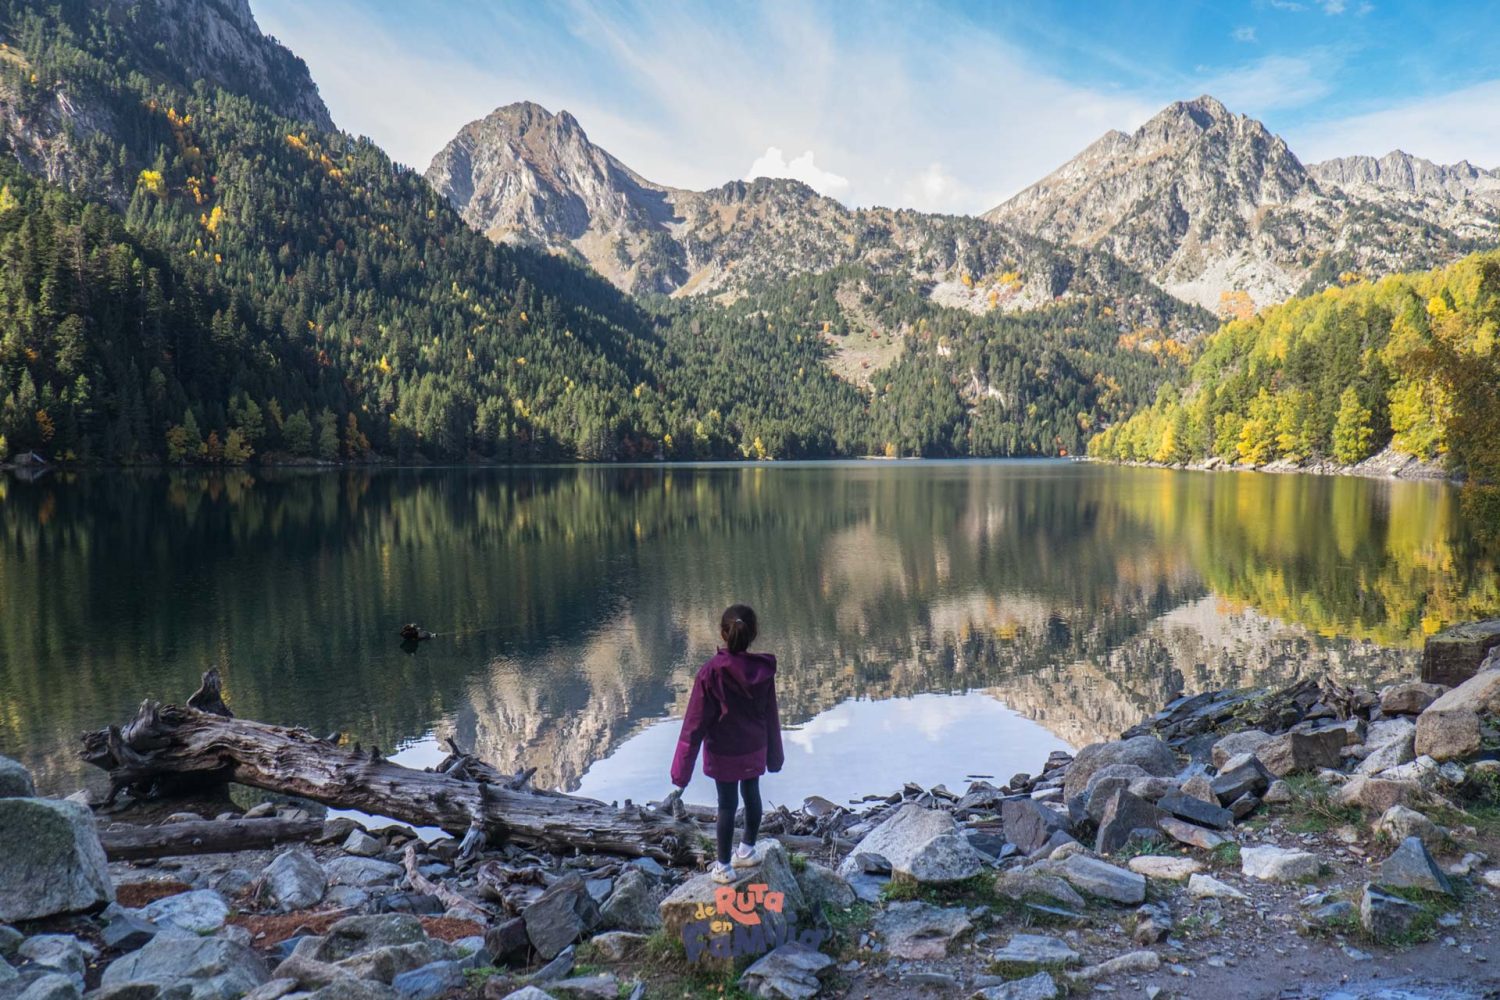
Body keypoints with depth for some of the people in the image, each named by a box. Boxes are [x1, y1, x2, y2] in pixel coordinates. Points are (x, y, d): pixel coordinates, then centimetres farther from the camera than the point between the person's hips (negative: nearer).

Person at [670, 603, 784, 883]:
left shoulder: (711, 672, -24)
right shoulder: (763, 669, -13)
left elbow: (695, 723, -18)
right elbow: (771, 716, -2)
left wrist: (682, 771, -10)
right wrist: (774, 755, 13)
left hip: (723, 753, -3)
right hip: (754, 749, 3)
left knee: (727, 805, 10)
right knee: (751, 796, 21)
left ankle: (723, 867, 21)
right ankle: (747, 852, 39)